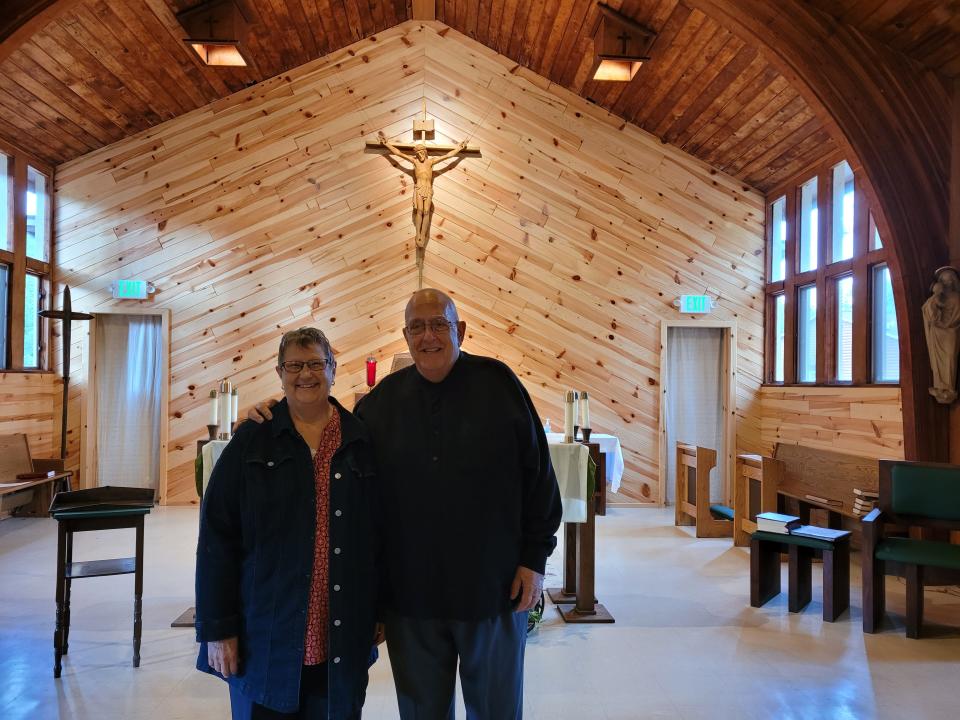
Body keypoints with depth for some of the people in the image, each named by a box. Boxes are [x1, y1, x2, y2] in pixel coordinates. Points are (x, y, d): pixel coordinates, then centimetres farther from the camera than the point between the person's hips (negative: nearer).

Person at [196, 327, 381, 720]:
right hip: (265, 640, -1)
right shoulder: (252, 440, -2)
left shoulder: (362, 443, 2)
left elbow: (381, 535, 7)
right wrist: (217, 628, -5)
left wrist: (379, 613, 7)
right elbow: (217, 537, -3)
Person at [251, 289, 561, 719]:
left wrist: (534, 558, -5)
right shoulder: (385, 398, 3)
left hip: (492, 586, -2)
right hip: (410, 592, 3)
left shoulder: (497, 383, -6)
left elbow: (537, 475, -4)